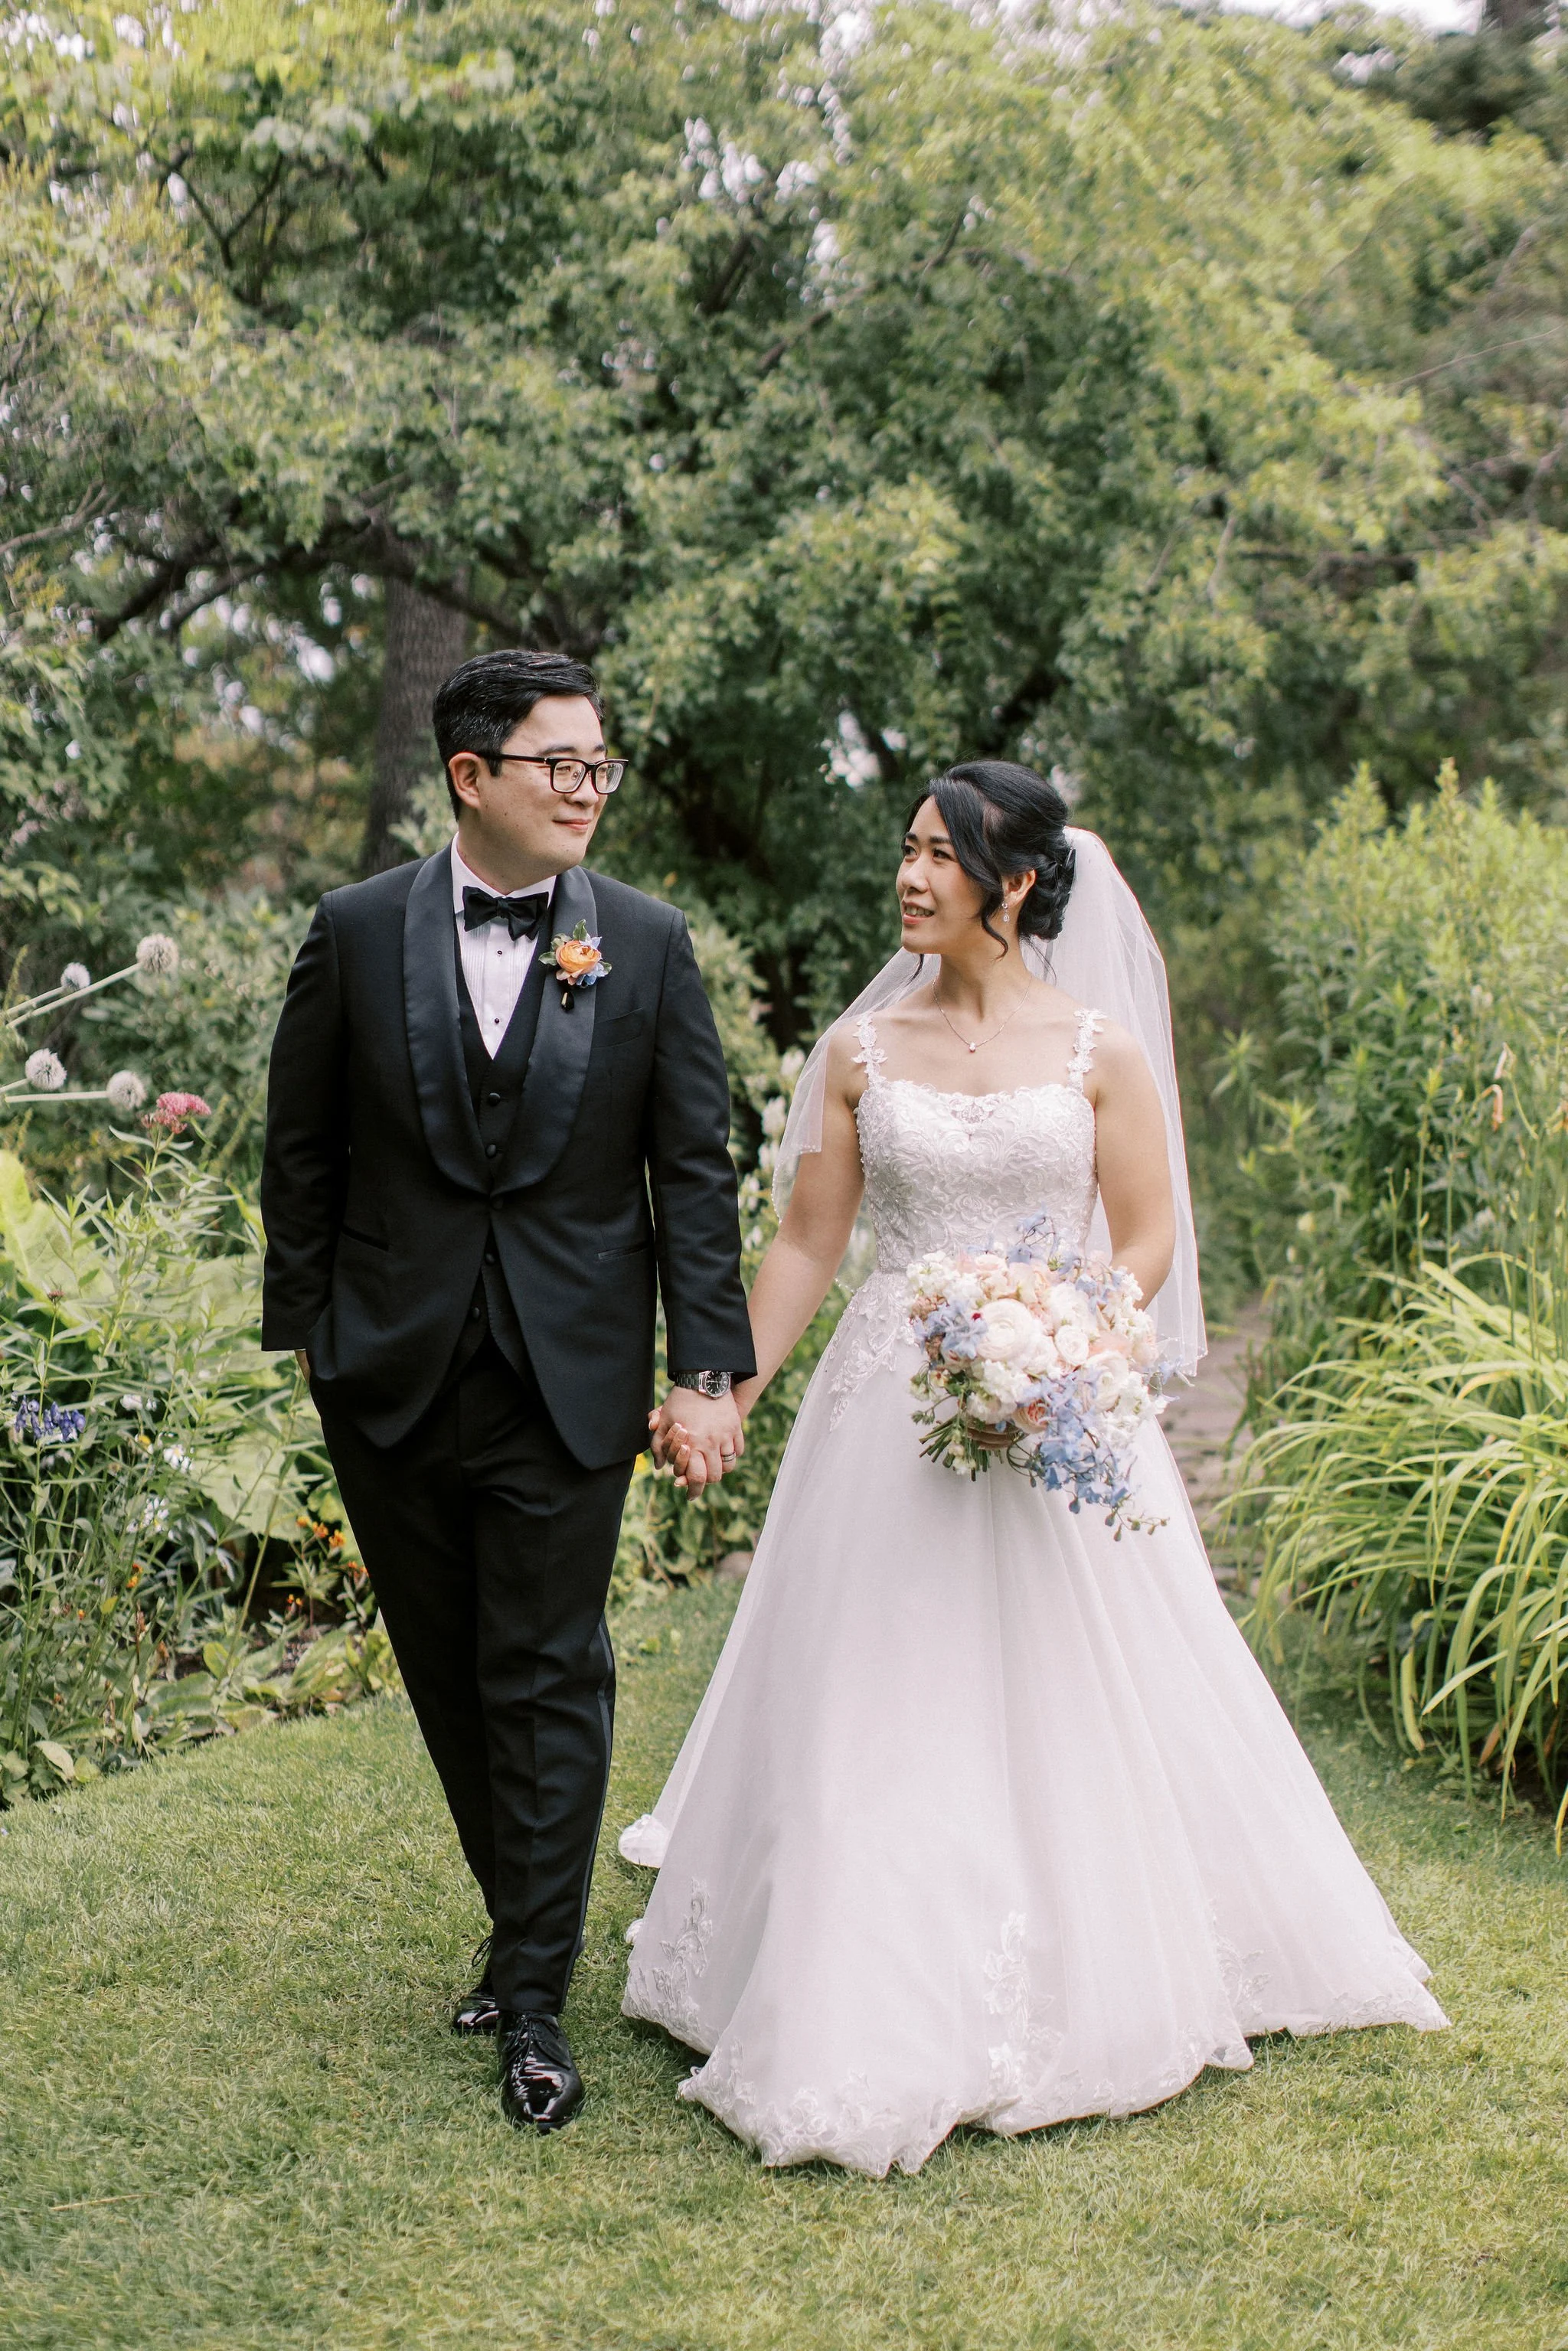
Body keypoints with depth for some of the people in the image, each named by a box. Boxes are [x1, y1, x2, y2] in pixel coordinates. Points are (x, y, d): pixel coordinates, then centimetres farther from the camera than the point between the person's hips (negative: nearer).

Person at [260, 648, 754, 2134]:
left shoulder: (647, 943, -1)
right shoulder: (359, 931, -1)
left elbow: (695, 1168, -1)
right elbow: (302, 1146, 6)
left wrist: (709, 1369, -7)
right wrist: (303, 1329, 5)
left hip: (570, 1383, -2)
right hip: (392, 1381, 2)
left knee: (547, 1683, 2)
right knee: (449, 1676, 14)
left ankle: (536, 2002, 13)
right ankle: (529, 1922, 34)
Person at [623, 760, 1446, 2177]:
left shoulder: (1098, 1046, -1)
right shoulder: (865, 1048, 3)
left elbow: (1149, 1240, 0)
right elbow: (807, 1244, 6)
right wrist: (728, 1395, -1)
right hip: (889, 1419, 1)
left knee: (1069, 1705, 7)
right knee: (877, 1717, 3)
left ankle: (1085, 1983, 27)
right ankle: (880, 2014, 17)